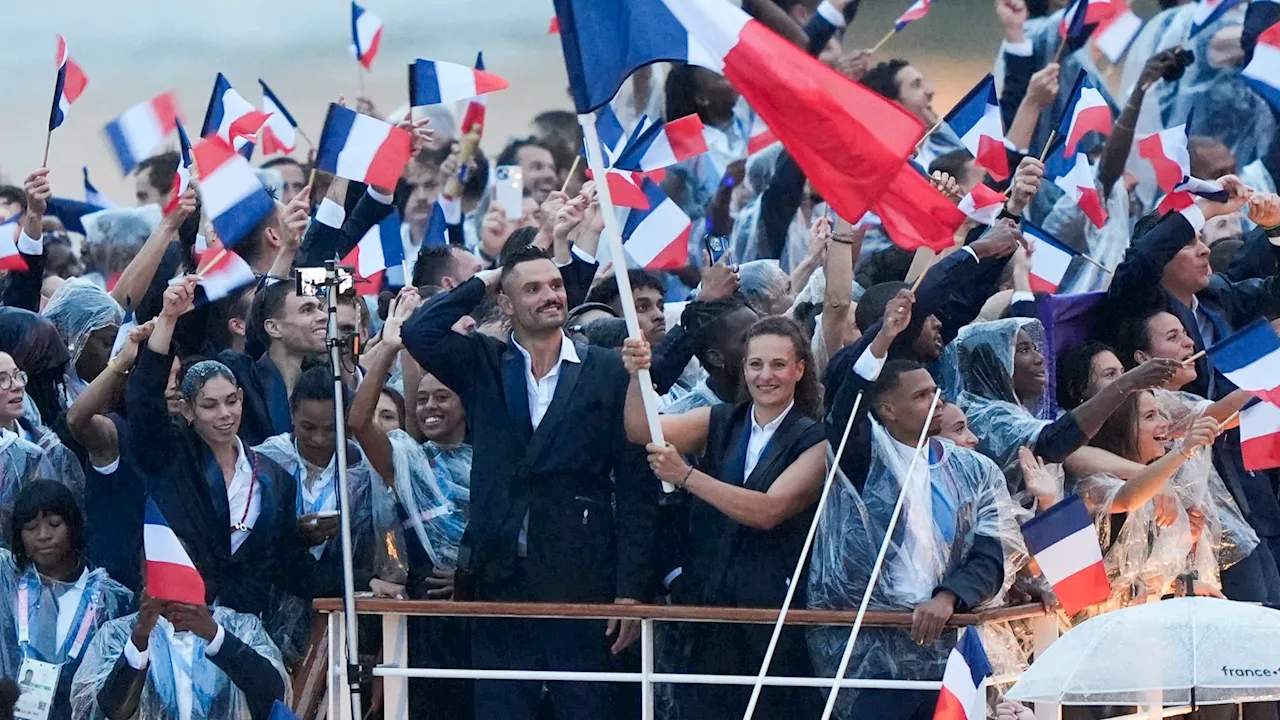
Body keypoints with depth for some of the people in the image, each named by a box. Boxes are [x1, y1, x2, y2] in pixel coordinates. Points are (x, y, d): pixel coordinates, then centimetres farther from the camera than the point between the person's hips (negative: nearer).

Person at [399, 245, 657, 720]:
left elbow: (636, 487, 2)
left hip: (581, 578, -2)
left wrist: (631, 588, -5)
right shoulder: (482, 365, 10)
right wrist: (482, 283, 3)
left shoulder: (608, 373, 4)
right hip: (500, 576, 2)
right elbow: (419, 333, -7)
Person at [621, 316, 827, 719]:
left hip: (774, 608, -4)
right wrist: (637, 376, -23)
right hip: (708, 603, 4)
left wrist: (686, 476, -23)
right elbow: (642, 431, -4)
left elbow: (768, 511, -16)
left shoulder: (813, 441, -2)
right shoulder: (719, 424, 11)